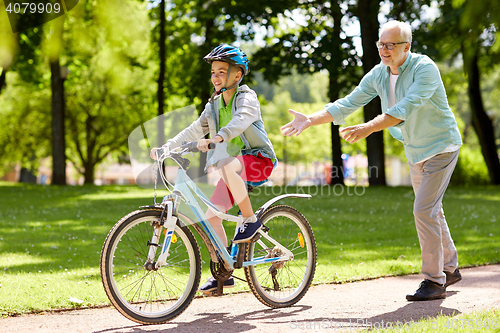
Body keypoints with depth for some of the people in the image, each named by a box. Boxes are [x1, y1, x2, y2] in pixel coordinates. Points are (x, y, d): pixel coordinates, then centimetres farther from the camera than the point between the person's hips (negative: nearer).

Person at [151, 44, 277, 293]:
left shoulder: (247, 97, -8)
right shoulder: (214, 104, 14)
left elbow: (240, 120, -29)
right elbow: (195, 129, 13)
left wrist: (217, 138, -47)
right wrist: (166, 147, 0)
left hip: (258, 159, -7)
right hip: (234, 168, 7)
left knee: (225, 165, -38)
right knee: (211, 216, -5)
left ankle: (250, 219, -21)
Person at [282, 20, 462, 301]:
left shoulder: (425, 69, -24)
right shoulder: (378, 75, -2)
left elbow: (406, 108, -36)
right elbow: (347, 104, -3)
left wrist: (368, 128, -45)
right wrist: (310, 120, -13)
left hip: (441, 147, -8)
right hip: (416, 151, 8)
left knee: (424, 210, -16)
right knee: (430, 210, 17)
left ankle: (434, 281, -9)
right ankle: (450, 269, 33)